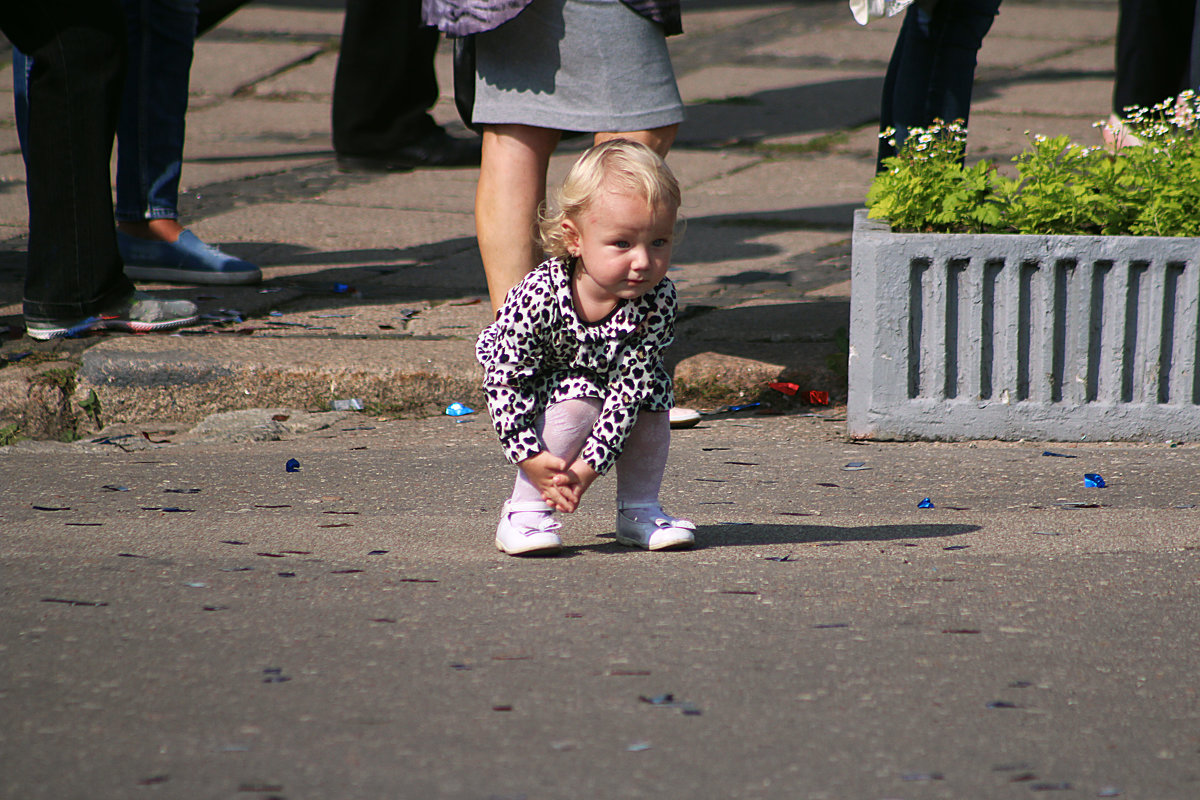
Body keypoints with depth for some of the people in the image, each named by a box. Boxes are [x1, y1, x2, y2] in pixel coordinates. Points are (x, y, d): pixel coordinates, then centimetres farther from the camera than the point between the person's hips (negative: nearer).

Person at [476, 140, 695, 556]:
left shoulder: (657, 300, -30)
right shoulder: (538, 297, -38)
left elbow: (628, 388, -29)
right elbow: (503, 378, -30)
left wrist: (590, 465, -33)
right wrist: (530, 457, -32)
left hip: (607, 375, 4)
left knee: (652, 390, -19)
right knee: (578, 406, -30)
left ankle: (639, 508, 2)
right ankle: (525, 511, -18)